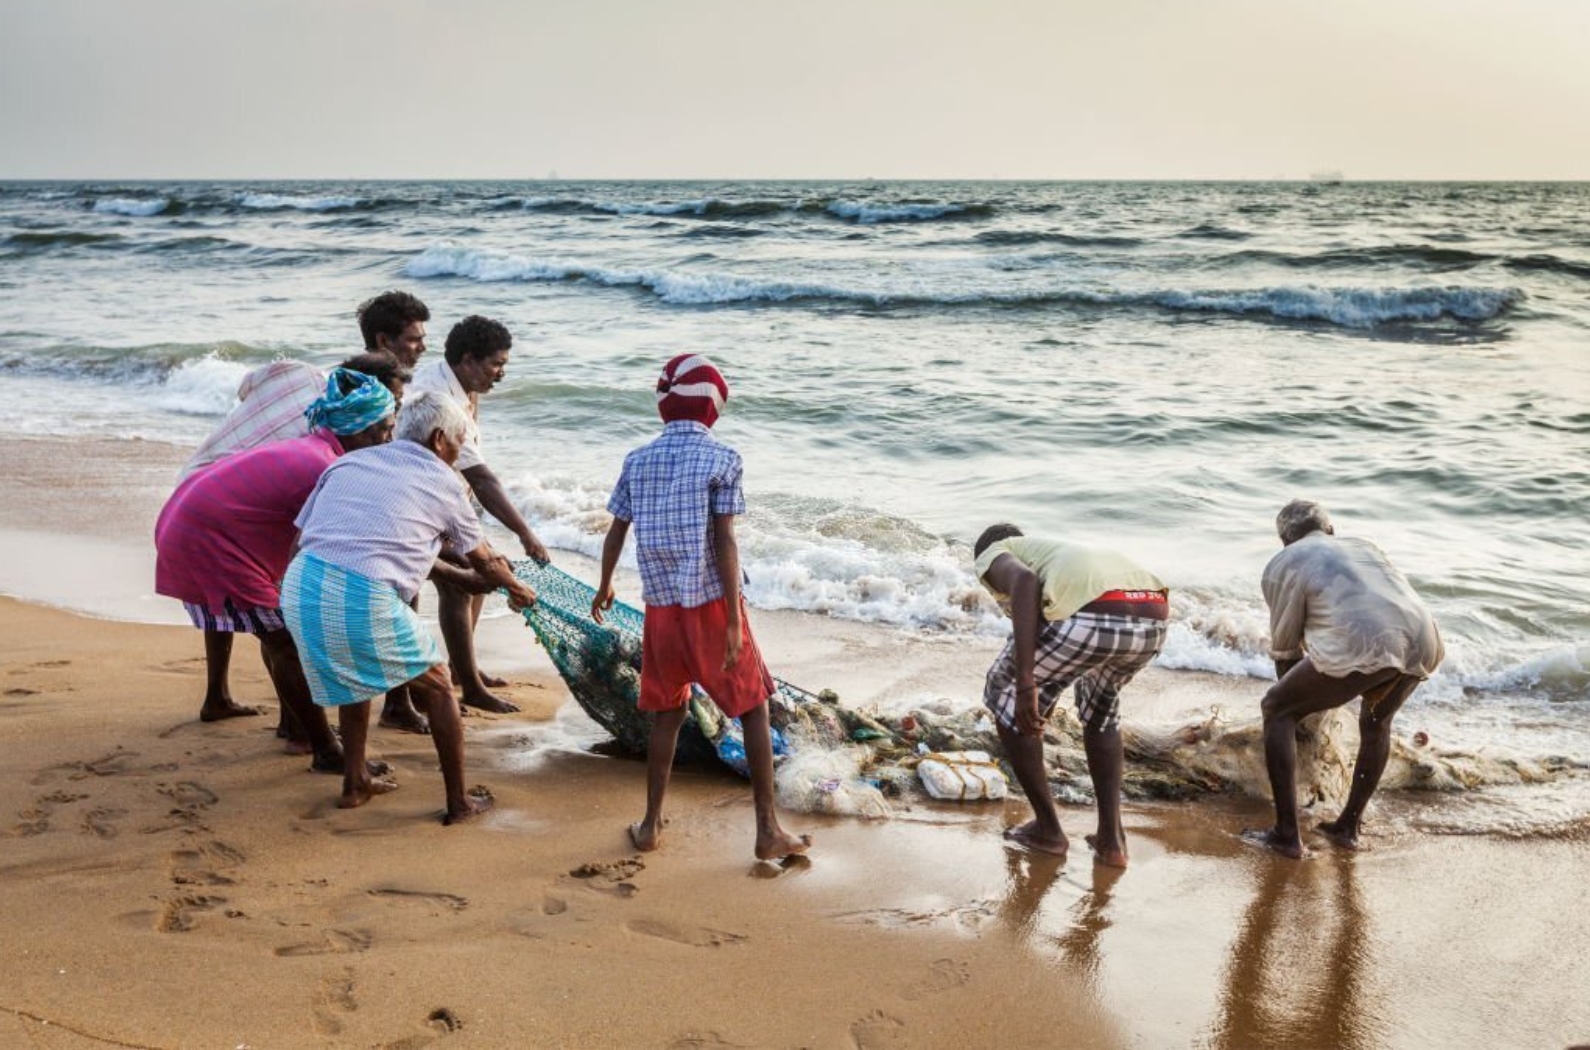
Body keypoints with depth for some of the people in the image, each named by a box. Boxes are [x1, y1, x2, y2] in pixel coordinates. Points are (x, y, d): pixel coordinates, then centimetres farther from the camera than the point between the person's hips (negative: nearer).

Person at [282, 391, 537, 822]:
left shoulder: (348, 462, 23)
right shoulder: (442, 482, 13)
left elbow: (299, 539, 21)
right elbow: (484, 563, 26)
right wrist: (516, 588, 46)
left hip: (300, 584, 5)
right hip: (365, 600, -5)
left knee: (354, 676, 33)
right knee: (436, 687, 17)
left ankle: (354, 783, 40)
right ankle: (458, 802, 23)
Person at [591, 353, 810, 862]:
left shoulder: (638, 461, 5)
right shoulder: (721, 459, -9)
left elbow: (616, 532, 12)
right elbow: (724, 542, -14)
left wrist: (604, 589, 29)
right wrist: (734, 620, -14)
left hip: (661, 605, 4)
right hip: (710, 603, -4)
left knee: (668, 712, 18)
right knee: (753, 708, 7)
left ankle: (650, 824, 21)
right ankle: (768, 829, 8)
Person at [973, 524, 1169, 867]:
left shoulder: (992, 558, 23)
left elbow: (1024, 581, -3)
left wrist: (1024, 683, -9)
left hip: (1089, 616, -7)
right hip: (1151, 618, 7)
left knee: (1002, 694, 22)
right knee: (1099, 700, 37)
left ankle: (1047, 827, 27)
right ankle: (1111, 837, 29)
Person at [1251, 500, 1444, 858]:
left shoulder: (1283, 564, 20)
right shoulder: (1363, 546, 36)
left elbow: (1284, 646, 23)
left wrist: (1293, 696, 42)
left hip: (1360, 645, -6)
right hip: (1422, 641, 6)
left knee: (1277, 710, 14)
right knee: (1376, 721, 33)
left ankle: (1287, 835, 11)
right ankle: (1348, 826, 38)